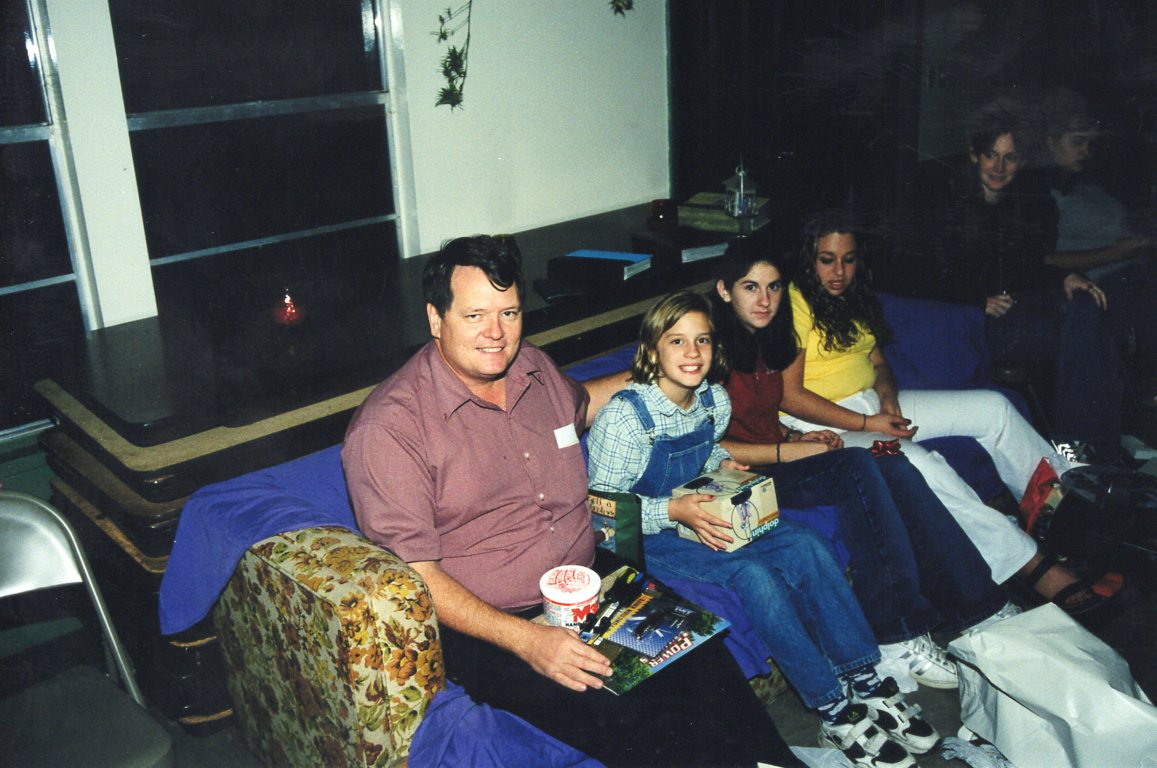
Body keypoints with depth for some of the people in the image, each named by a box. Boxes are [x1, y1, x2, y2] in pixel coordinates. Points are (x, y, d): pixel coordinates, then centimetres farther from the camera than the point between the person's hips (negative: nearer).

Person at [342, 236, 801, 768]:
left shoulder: (534, 369, 6)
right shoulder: (388, 429, -15)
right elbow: (415, 575, -17)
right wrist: (526, 640, -24)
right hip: (485, 626, -6)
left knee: (705, 661, -17)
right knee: (625, 721, -26)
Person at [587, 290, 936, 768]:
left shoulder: (715, 401, 0)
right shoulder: (624, 416, -20)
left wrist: (726, 466, -1)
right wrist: (674, 511, -28)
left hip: (703, 515, 7)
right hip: (645, 536, -7)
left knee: (805, 545, -16)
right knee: (752, 576, -28)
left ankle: (867, 683, -7)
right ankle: (836, 714, -15)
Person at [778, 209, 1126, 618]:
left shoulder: (854, 296, 14)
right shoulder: (793, 302, -13)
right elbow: (789, 396, -17)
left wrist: (887, 393, -4)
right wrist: (869, 424, -17)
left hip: (876, 404, 9)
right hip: (826, 425, -9)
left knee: (992, 407, -1)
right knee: (918, 462, -33)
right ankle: (1036, 567, -27)